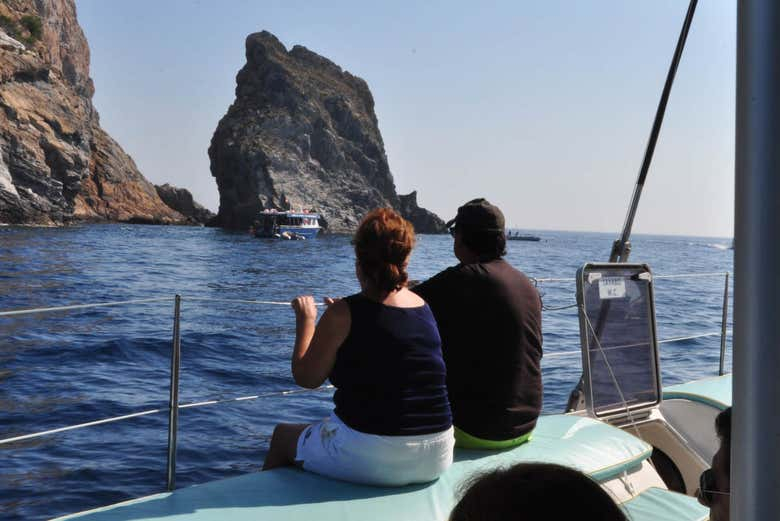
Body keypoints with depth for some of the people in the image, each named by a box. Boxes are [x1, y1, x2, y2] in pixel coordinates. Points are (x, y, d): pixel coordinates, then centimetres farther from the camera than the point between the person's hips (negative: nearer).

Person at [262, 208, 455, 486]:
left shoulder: (344, 313, -15)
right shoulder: (425, 308, 2)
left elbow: (306, 377, -7)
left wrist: (306, 319, 7)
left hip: (370, 459, -6)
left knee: (283, 435, 25)